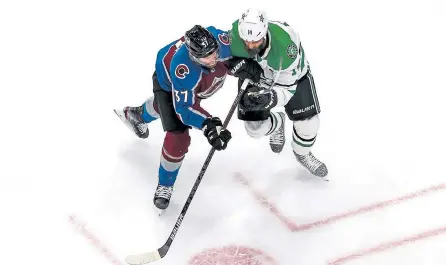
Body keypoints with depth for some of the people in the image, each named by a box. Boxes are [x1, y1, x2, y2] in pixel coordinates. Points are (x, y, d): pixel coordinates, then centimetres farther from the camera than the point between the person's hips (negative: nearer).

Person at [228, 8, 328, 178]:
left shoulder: (286, 43, -43)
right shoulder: (234, 35, -35)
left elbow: (286, 88, -32)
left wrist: (269, 99, -51)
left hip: (291, 74, -2)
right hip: (254, 77, 2)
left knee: (308, 123, -3)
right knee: (255, 128, -3)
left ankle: (302, 154, 33)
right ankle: (277, 123, 35)